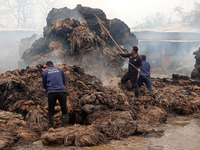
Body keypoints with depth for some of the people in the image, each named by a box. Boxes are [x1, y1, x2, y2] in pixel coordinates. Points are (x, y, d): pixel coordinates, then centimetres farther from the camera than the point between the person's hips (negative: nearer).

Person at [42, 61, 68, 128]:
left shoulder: (45, 72, 13)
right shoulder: (60, 69, 18)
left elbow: (44, 84, 19)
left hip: (51, 92, -1)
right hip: (62, 91, 1)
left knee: (51, 110, 9)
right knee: (64, 110, 8)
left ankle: (51, 127, 8)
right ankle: (64, 125, 3)